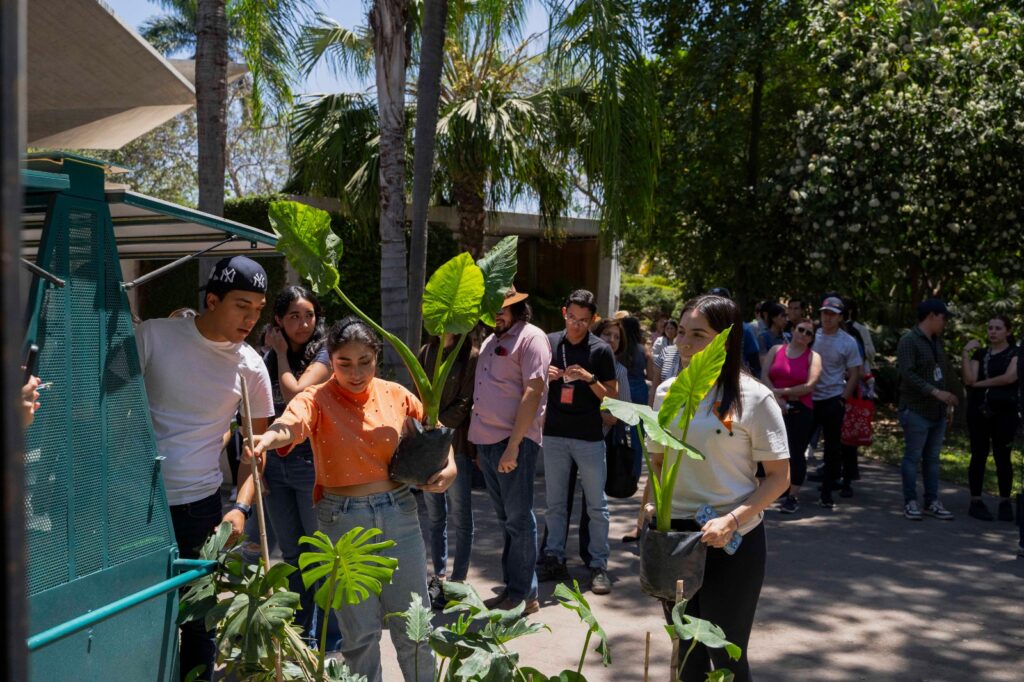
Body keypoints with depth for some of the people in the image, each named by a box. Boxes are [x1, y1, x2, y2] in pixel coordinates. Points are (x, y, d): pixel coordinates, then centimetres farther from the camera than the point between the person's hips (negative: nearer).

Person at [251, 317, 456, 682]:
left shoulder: (396, 395, -1)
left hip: (398, 514, 2)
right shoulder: (317, 399, -10)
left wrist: (449, 465, -6)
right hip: (342, 520, -2)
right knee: (360, 631, 8)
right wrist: (267, 439, -56)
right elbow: (292, 423, -34)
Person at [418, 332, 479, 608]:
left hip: (456, 443, -5)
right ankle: (439, 577, 22)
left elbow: (464, 404, -9)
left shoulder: (471, 357, -6)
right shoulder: (426, 353, 11)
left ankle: (458, 580, 11)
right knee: (435, 516, 12)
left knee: (460, 518, 2)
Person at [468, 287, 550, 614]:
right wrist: (480, 445, 16)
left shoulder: (530, 338, -7)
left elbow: (533, 392, -16)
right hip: (487, 440, 8)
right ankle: (511, 587, 23)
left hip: (514, 441, -8)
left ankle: (523, 594, 9)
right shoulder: (490, 341, 18)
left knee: (519, 519, -1)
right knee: (505, 519, 14)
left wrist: (513, 446, -21)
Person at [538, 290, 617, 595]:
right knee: (554, 502, 10)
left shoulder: (601, 350, -3)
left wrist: (589, 378, -18)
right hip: (554, 434, 3)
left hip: (589, 437, -3)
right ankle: (554, 558, 19)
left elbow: (612, 396, -2)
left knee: (596, 505, 2)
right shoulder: (549, 343, 5)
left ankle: (599, 565, 9)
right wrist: (545, 376, -8)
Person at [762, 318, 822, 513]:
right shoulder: (776, 350, 10)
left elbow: (810, 385, -7)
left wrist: (782, 391, -10)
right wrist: (777, 398, -12)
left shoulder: (813, 357, 4)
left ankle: (793, 496, 6)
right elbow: (764, 377, 1)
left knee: (796, 452, -2)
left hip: (800, 410, -2)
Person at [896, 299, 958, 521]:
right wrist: (935, 392, -24)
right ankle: (910, 502, 6)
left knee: (932, 458, 10)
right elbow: (907, 373, -20)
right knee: (913, 457, -1)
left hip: (938, 412, 8)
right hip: (916, 411, -8)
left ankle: (932, 502, 16)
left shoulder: (936, 342, 16)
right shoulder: (909, 341, -10)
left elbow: (943, 373, 21)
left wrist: (949, 403, 15)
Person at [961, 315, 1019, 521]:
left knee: (1002, 457, 1)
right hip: (978, 412, 2)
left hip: (1004, 413, -2)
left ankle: (1005, 503, 10)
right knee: (979, 455, 3)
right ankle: (976, 502, 7)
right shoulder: (980, 354, 11)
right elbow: (969, 380, -3)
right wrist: (966, 353, -8)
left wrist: (980, 383, -7)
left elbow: (1010, 377, -14)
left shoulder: (1016, 353, 3)